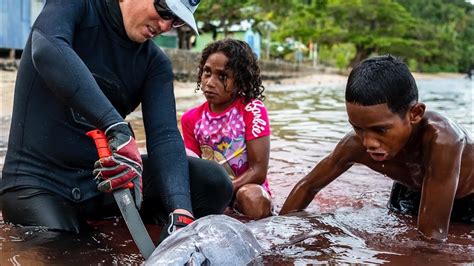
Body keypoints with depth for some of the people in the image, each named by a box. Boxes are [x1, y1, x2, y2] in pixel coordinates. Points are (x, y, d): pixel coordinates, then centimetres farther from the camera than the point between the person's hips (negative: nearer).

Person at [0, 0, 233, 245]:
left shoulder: (155, 62, 3)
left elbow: (164, 135, -11)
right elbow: (47, 49, -31)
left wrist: (180, 210, -28)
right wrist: (117, 128, -40)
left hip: (106, 176, 5)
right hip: (38, 178, -4)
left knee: (212, 181, -11)